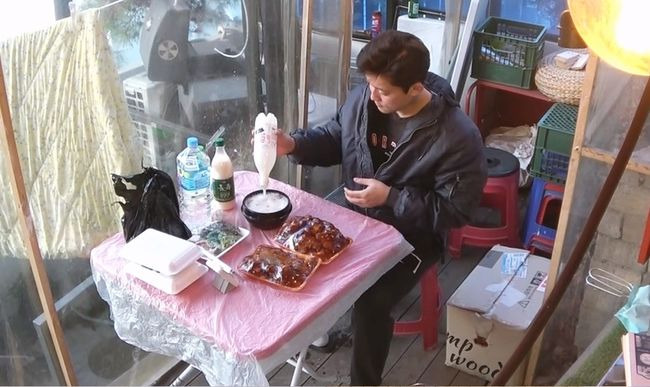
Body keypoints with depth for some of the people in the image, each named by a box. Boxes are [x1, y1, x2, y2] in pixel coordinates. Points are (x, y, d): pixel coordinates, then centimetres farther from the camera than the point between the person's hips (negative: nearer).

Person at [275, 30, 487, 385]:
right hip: (355, 218, 6)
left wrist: (391, 197, -26)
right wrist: (293, 145, -12)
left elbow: (455, 210, -20)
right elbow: (334, 138, 7)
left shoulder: (458, 136, -25)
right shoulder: (363, 98, -9)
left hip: (411, 238, -5)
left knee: (369, 302, -23)